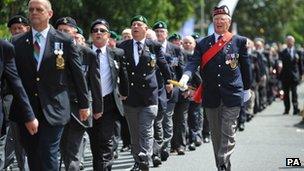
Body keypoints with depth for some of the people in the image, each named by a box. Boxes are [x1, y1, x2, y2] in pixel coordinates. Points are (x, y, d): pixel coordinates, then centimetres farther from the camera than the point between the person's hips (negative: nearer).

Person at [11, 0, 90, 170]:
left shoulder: (65, 41, 0)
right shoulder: (18, 42, 7)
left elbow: (78, 74, 5)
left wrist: (84, 104, 8)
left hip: (54, 108, -3)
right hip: (26, 110, 3)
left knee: (48, 156, -9)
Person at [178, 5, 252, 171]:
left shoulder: (239, 41, 3)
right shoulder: (203, 43, 6)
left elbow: (245, 66, 8)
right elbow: (193, 62, -6)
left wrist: (246, 88, 10)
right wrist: (185, 77, -25)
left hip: (232, 95, -3)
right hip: (211, 96, 3)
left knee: (228, 133, -9)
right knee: (216, 134, 9)